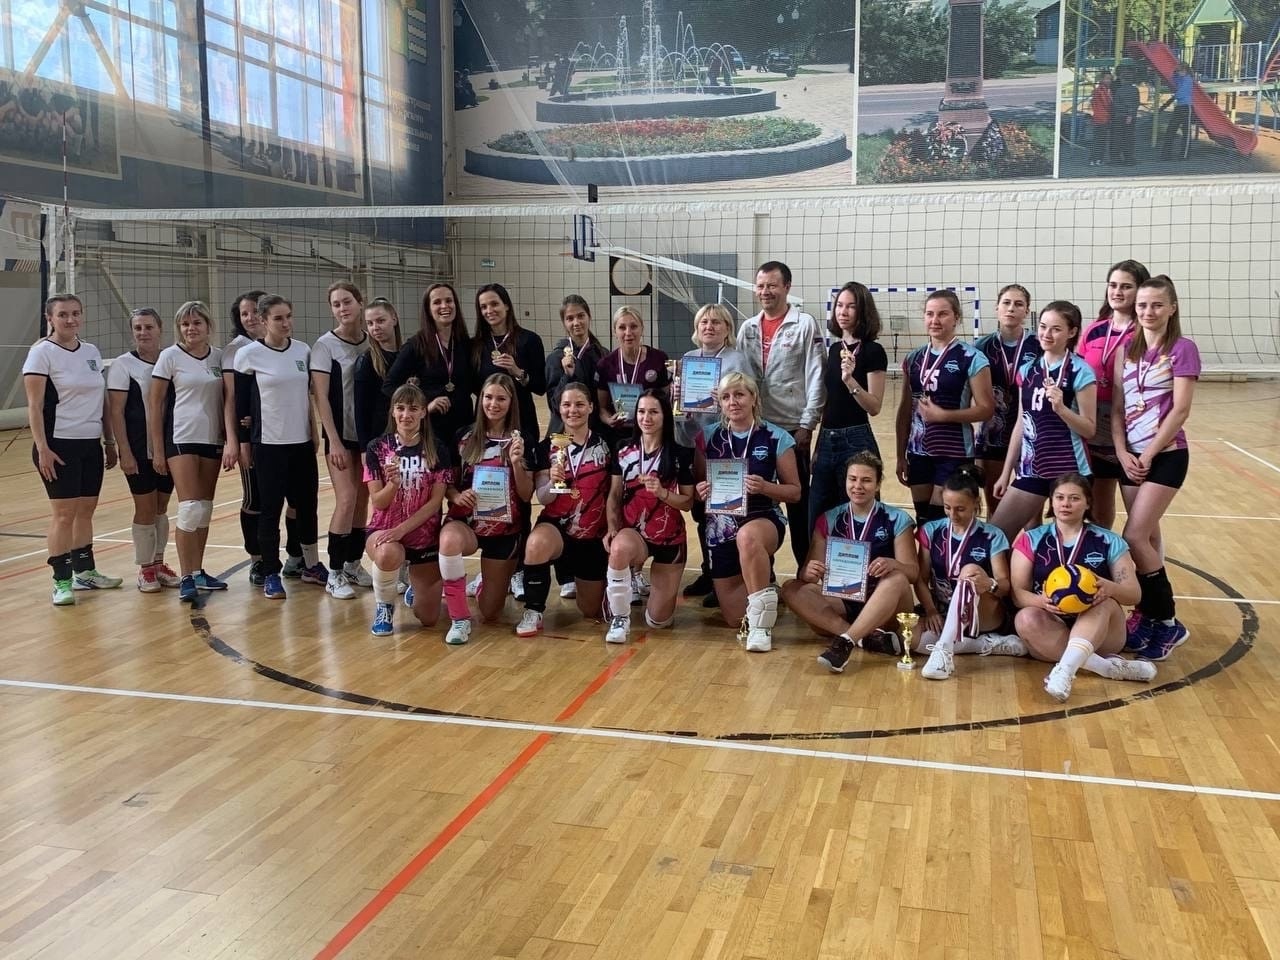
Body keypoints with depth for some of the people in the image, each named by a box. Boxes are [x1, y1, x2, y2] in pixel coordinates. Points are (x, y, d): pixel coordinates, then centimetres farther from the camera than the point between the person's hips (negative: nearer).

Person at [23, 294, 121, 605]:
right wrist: (42, 448, -17)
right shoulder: (42, 352, -7)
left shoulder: (92, 352, 11)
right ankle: (61, 581, 2)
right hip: (59, 445, -6)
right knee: (63, 513, -4)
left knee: (86, 510, 12)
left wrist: (109, 441, 14)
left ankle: (85, 571, 23)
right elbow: (35, 406, -11)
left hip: (91, 445, 6)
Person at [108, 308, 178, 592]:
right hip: (139, 451, -4)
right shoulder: (123, 365, -5)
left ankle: (159, 562, 23)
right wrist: (124, 452, -14)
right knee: (145, 509, 1)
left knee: (161, 508, 11)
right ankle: (145, 569, 13)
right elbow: (116, 411, -8)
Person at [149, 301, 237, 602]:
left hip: (212, 440, 4)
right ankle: (186, 578, -3)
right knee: (190, 508, -11)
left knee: (205, 509, 9)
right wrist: (157, 450, -5)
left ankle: (198, 571, 20)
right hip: (181, 439, -4)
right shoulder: (170, 356, -3)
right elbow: (155, 405, -2)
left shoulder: (219, 357, 7)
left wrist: (232, 439, -2)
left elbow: (227, 401, 8)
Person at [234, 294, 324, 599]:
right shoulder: (248, 354, -7)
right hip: (268, 445, -4)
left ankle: (312, 566, 25)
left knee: (307, 504, 11)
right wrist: (243, 442, -4)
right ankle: (271, 574, 11)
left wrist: (315, 432, 11)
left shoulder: (304, 350, 5)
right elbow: (240, 403, -3)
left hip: (302, 442, 4)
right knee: (270, 509, 2)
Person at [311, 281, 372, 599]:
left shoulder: (372, 342, 4)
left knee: (362, 501, 8)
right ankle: (335, 575, -1)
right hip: (341, 433, -4)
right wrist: (334, 441, -16)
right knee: (346, 500, -11)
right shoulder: (325, 345, -7)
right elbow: (320, 396, -10)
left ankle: (353, 565, 21)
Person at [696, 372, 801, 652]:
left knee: (748, 537, -44)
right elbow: (696, 482, 13)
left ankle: (762, 623, -27)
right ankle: (763, 585, 40)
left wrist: (764, 487, -20)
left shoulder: (777, 438, -4)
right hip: (720, 528, 4)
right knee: (735, 618, 4)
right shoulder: (709, 436, 4)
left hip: (764, 520, -4)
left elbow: (795, 491, -1)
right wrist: (700, 491, -11)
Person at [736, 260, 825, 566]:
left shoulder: (805, 325, -6)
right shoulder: (748, 328, 8)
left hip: (792, 427, -4)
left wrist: (808, 424, -12)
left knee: (798, 500, 4)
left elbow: (815, 378, -9)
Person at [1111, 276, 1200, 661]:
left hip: (1165, 456, -5)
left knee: (1134, 537, -11)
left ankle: (1168, 622, 2)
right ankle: (1150, 613, 18)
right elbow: (1117, 405, 7)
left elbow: (1180, 410, -13)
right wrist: (1122, 452, -5)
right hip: (1130, 455, 5)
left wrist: (1148, 455, -13)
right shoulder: (1127, 348, 8)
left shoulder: (1182, 348, -8)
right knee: (1148, 537, 9)